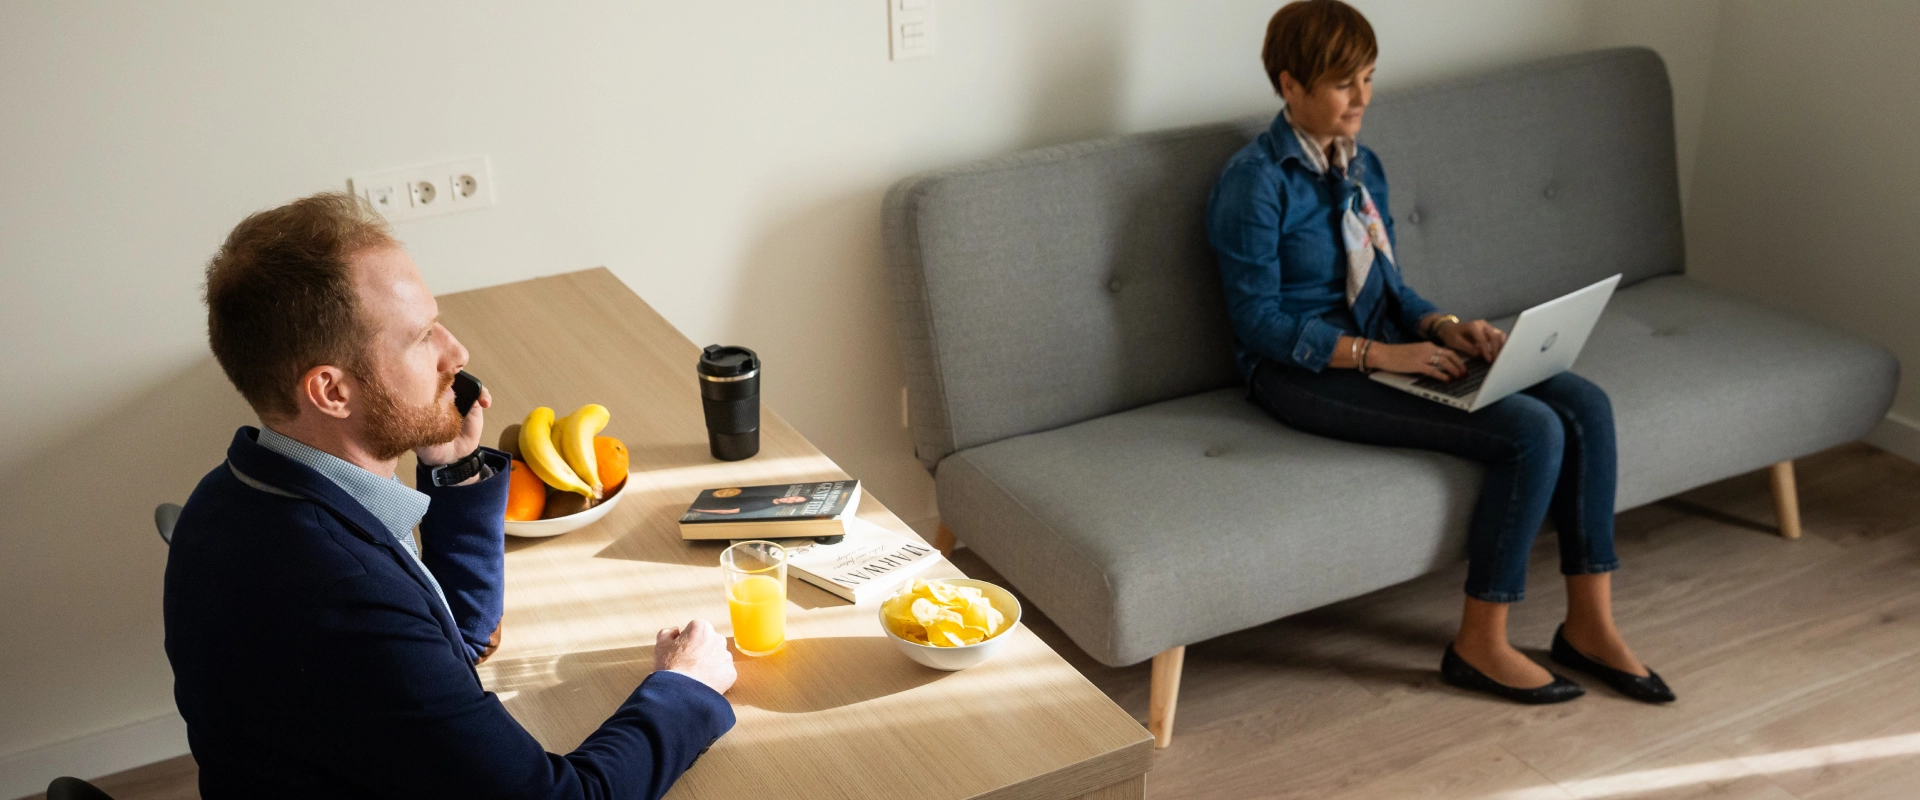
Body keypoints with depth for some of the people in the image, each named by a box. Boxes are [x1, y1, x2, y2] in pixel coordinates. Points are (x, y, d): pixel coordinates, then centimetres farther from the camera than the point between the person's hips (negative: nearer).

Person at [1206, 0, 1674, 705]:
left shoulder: (1362, 166, 12)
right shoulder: (1254, 181, -13)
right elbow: (1258, 321, -16)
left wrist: (1443, 327, -4)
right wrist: (1381, 355, -21)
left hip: (1387, 347, 8)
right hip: (1304, 372, -8)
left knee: (1585, 405, -11)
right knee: (1531, 432, -24)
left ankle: (1590, 626, -2)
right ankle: (1480, 646, -11)